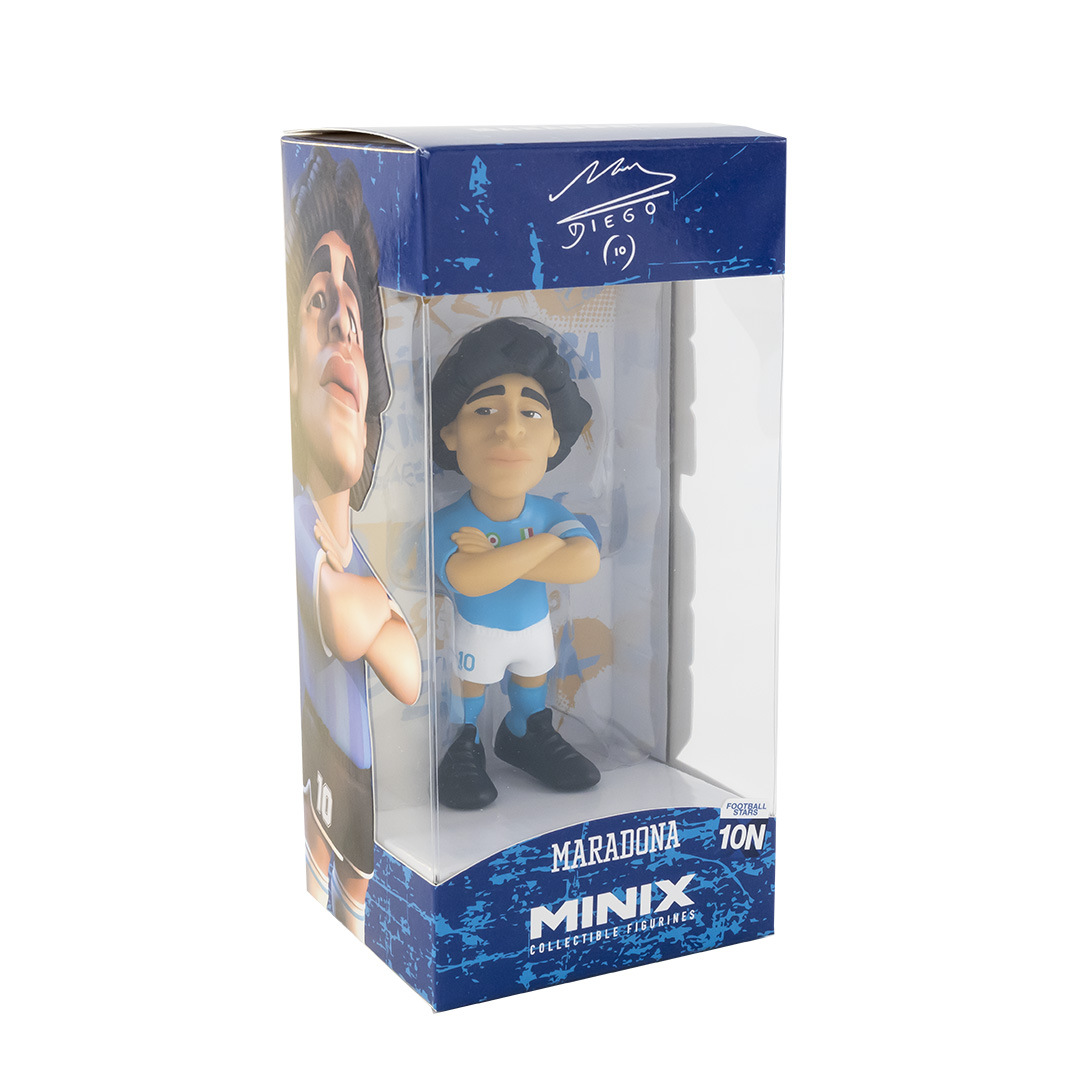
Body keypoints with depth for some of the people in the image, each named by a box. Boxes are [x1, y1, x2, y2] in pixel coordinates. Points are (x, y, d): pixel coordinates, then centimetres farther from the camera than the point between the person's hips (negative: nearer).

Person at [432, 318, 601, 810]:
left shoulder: (549, 514, -20)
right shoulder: (448, 523, -33)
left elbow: (585, 562, -37)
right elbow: (469, 579, -50)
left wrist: (497, 558, -42)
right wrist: (545, 544, -41)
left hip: (535, 625, 5)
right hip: (476, 634, -5)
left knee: (532, 681, 24)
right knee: (469, 691, 14)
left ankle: (525, 737, 49)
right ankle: (464, 749, 38)